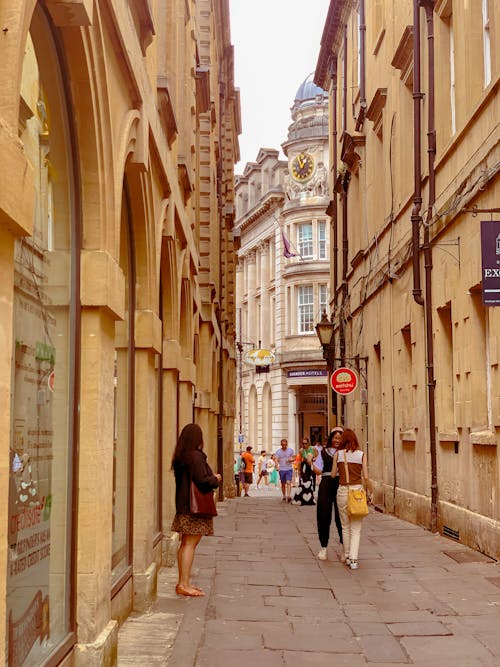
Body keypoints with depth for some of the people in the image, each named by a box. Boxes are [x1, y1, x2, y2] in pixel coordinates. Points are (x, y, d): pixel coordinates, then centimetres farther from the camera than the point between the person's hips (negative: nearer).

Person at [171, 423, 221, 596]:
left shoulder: (180, 457, 12)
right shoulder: (196, 456, -16)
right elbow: (203, 481, -21)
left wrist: (212, 478, 16)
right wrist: (216, 479, -2)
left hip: (183, 505, 9)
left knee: (185, 544, 13)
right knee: (190, 544, -6)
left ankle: (183, 583, 18)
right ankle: (184, 584, -5)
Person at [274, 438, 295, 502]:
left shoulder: (290, 450, 3)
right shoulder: (278, 451, -1)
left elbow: (294, 458, 9)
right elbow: (276, 460, -8)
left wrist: (291, 460, -14)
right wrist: (277, 466, -27)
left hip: (289, 469, -1)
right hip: (282, 470, 1)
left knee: (288, 482, -15)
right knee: (283, 484, 9)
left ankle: (289, 496, -23)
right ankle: (284, 497, 21)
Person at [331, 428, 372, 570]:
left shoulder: (338, 454, -1)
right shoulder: (361, 454, -2)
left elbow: (333, 474, 4)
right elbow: (366, 477, -5)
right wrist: (371, 491, 8)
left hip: (343, 490, 1)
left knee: (345, 526, 16)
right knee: (356, 528, 3)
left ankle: (346, 556, 23)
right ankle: (353, 559, -8)